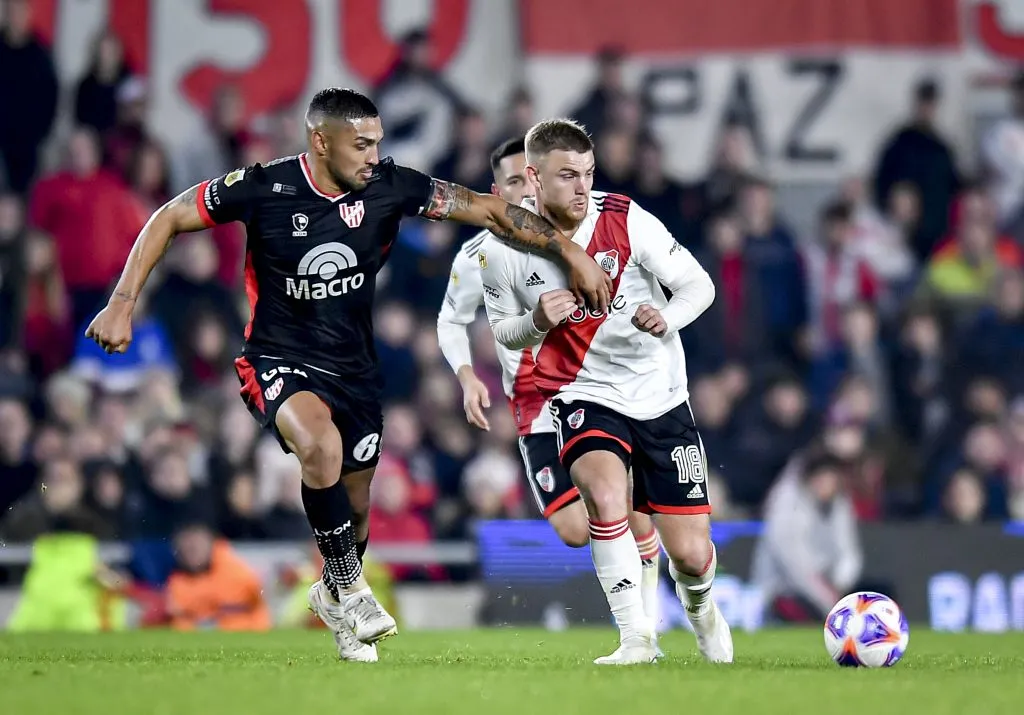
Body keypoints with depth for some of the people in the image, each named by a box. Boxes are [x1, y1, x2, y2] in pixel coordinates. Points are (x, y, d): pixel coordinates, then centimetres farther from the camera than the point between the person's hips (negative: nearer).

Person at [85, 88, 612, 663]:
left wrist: (571, 251, -8)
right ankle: (351, 588, -16)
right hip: (279, 361, -4)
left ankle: (335, 598, 43)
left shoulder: (389, 187, -10)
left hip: (354, 367, 4)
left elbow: (488, 209, -4)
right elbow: (169, 220, -6)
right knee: (322, 445, -34)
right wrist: (123, 303, -12)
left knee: (355, 507, 9)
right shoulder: (264, 189, -16)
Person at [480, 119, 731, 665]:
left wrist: (666, 318, -29)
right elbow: (505, 333, 5)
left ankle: (699, 602, 37)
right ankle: (637, 638, -21)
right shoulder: (501, 250, -11)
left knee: (691, 555, -2)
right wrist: (537, 321, -19)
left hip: (660, 397, 0)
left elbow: (699, 285, -7)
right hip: (583, 396, 0)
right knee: (605, 492, -34)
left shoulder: (624, 219, -15)